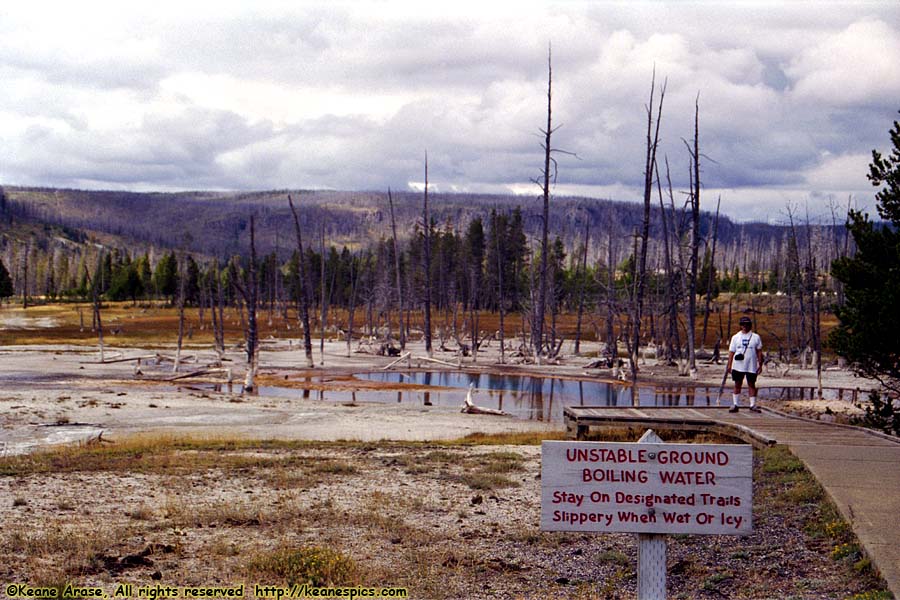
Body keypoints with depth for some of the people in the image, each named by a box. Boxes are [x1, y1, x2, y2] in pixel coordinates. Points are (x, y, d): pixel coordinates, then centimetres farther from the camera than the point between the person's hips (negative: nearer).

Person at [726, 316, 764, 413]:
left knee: (751, 384, 3)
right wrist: (729, 365, 0)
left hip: (751, 366, 0)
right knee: (737, 384, 4)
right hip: (738, 366, 0)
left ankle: (753, 405, 7)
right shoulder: (735, 337, 7)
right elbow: (731, 352, 6)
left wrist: (760, 364, 0)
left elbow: (759, 352, 6)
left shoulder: (756, 337, 6)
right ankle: (735, 404, 8)